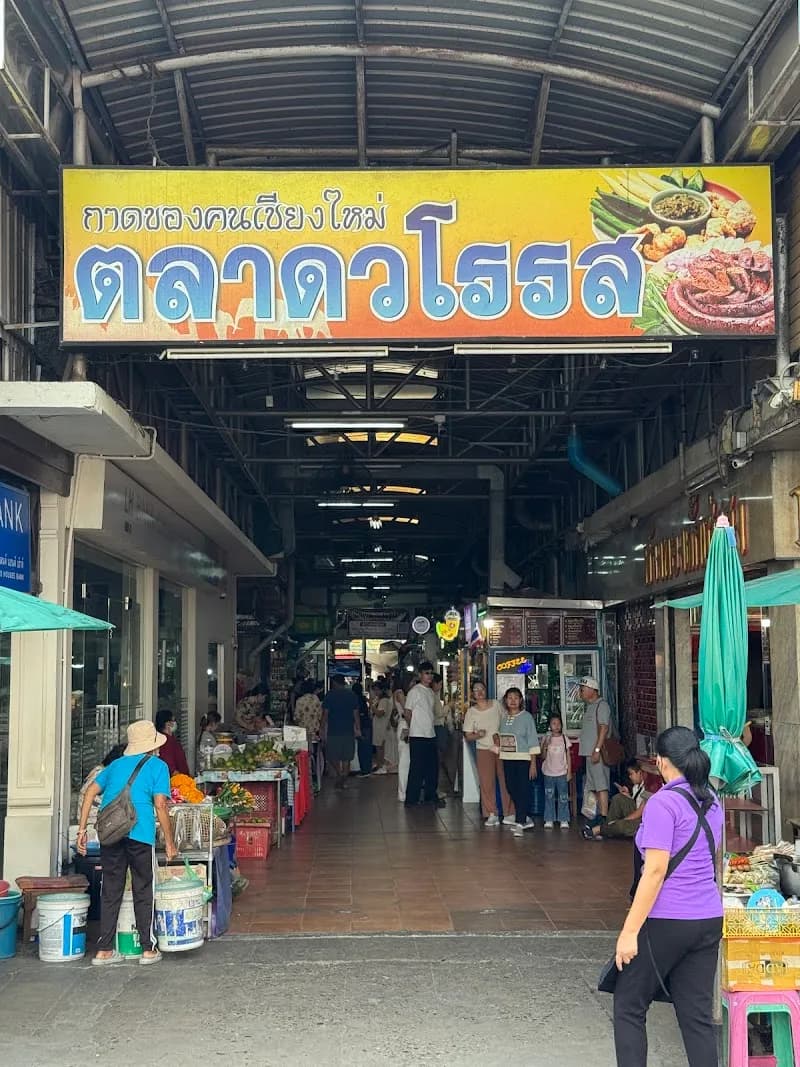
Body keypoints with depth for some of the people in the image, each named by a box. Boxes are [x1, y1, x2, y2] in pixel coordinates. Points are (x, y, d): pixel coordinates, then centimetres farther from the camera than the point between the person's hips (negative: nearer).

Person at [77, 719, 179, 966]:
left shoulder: (116, 764, 22)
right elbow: (160, 804, -4)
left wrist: (82, 829, 14)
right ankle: (148, 949, 13)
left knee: (110, 891, 12)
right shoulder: (157, 765, 6)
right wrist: (170, 843, 0)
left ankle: (104, 950, 15)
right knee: (143, 891, 7)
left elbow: (91, 792, 14)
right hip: (140, 833, -4)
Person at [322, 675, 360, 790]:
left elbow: (326, 713, -3)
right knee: (346, 757, 9)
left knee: (332, 756, 8)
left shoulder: (330, 694, -3)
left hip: (334, 730, -3)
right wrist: (358, 729, 10)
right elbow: (356, 713, 4)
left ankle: (339, 774, -12)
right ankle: (344, 781, 9)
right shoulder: (352, 695, 4)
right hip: (348, 730, 3)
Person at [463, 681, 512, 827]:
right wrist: (478, 735, -20)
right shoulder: (471, 712, -2)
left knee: (506, 781, 0)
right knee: (487, 783, -2)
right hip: (484, 750, -1)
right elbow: (468, 736, 0)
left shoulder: (496, 705, 3)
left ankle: (509, 814, 8)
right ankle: (492, 815, 8)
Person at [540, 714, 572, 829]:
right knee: (549, 797, 3)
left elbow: (568, 756, 4)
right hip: (548, 773, 0)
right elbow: (543, 757, 1)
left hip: (562, 773, 0)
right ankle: (549, 820, 8)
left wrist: (569, 772, -1)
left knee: (563, 797, 0)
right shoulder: (546, 738, 1)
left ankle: (564, 820, 6)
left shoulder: (564, 738, 1)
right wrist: (545, 747, -16)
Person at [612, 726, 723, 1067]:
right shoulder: (711, 803, 10)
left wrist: (630, 931, -18)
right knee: (698, 1014, 9)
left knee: (629, 1007, 7)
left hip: (666, 921, -7)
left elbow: (655, 871, -19)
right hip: (709, 921, 7)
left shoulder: (663, 803, -14)